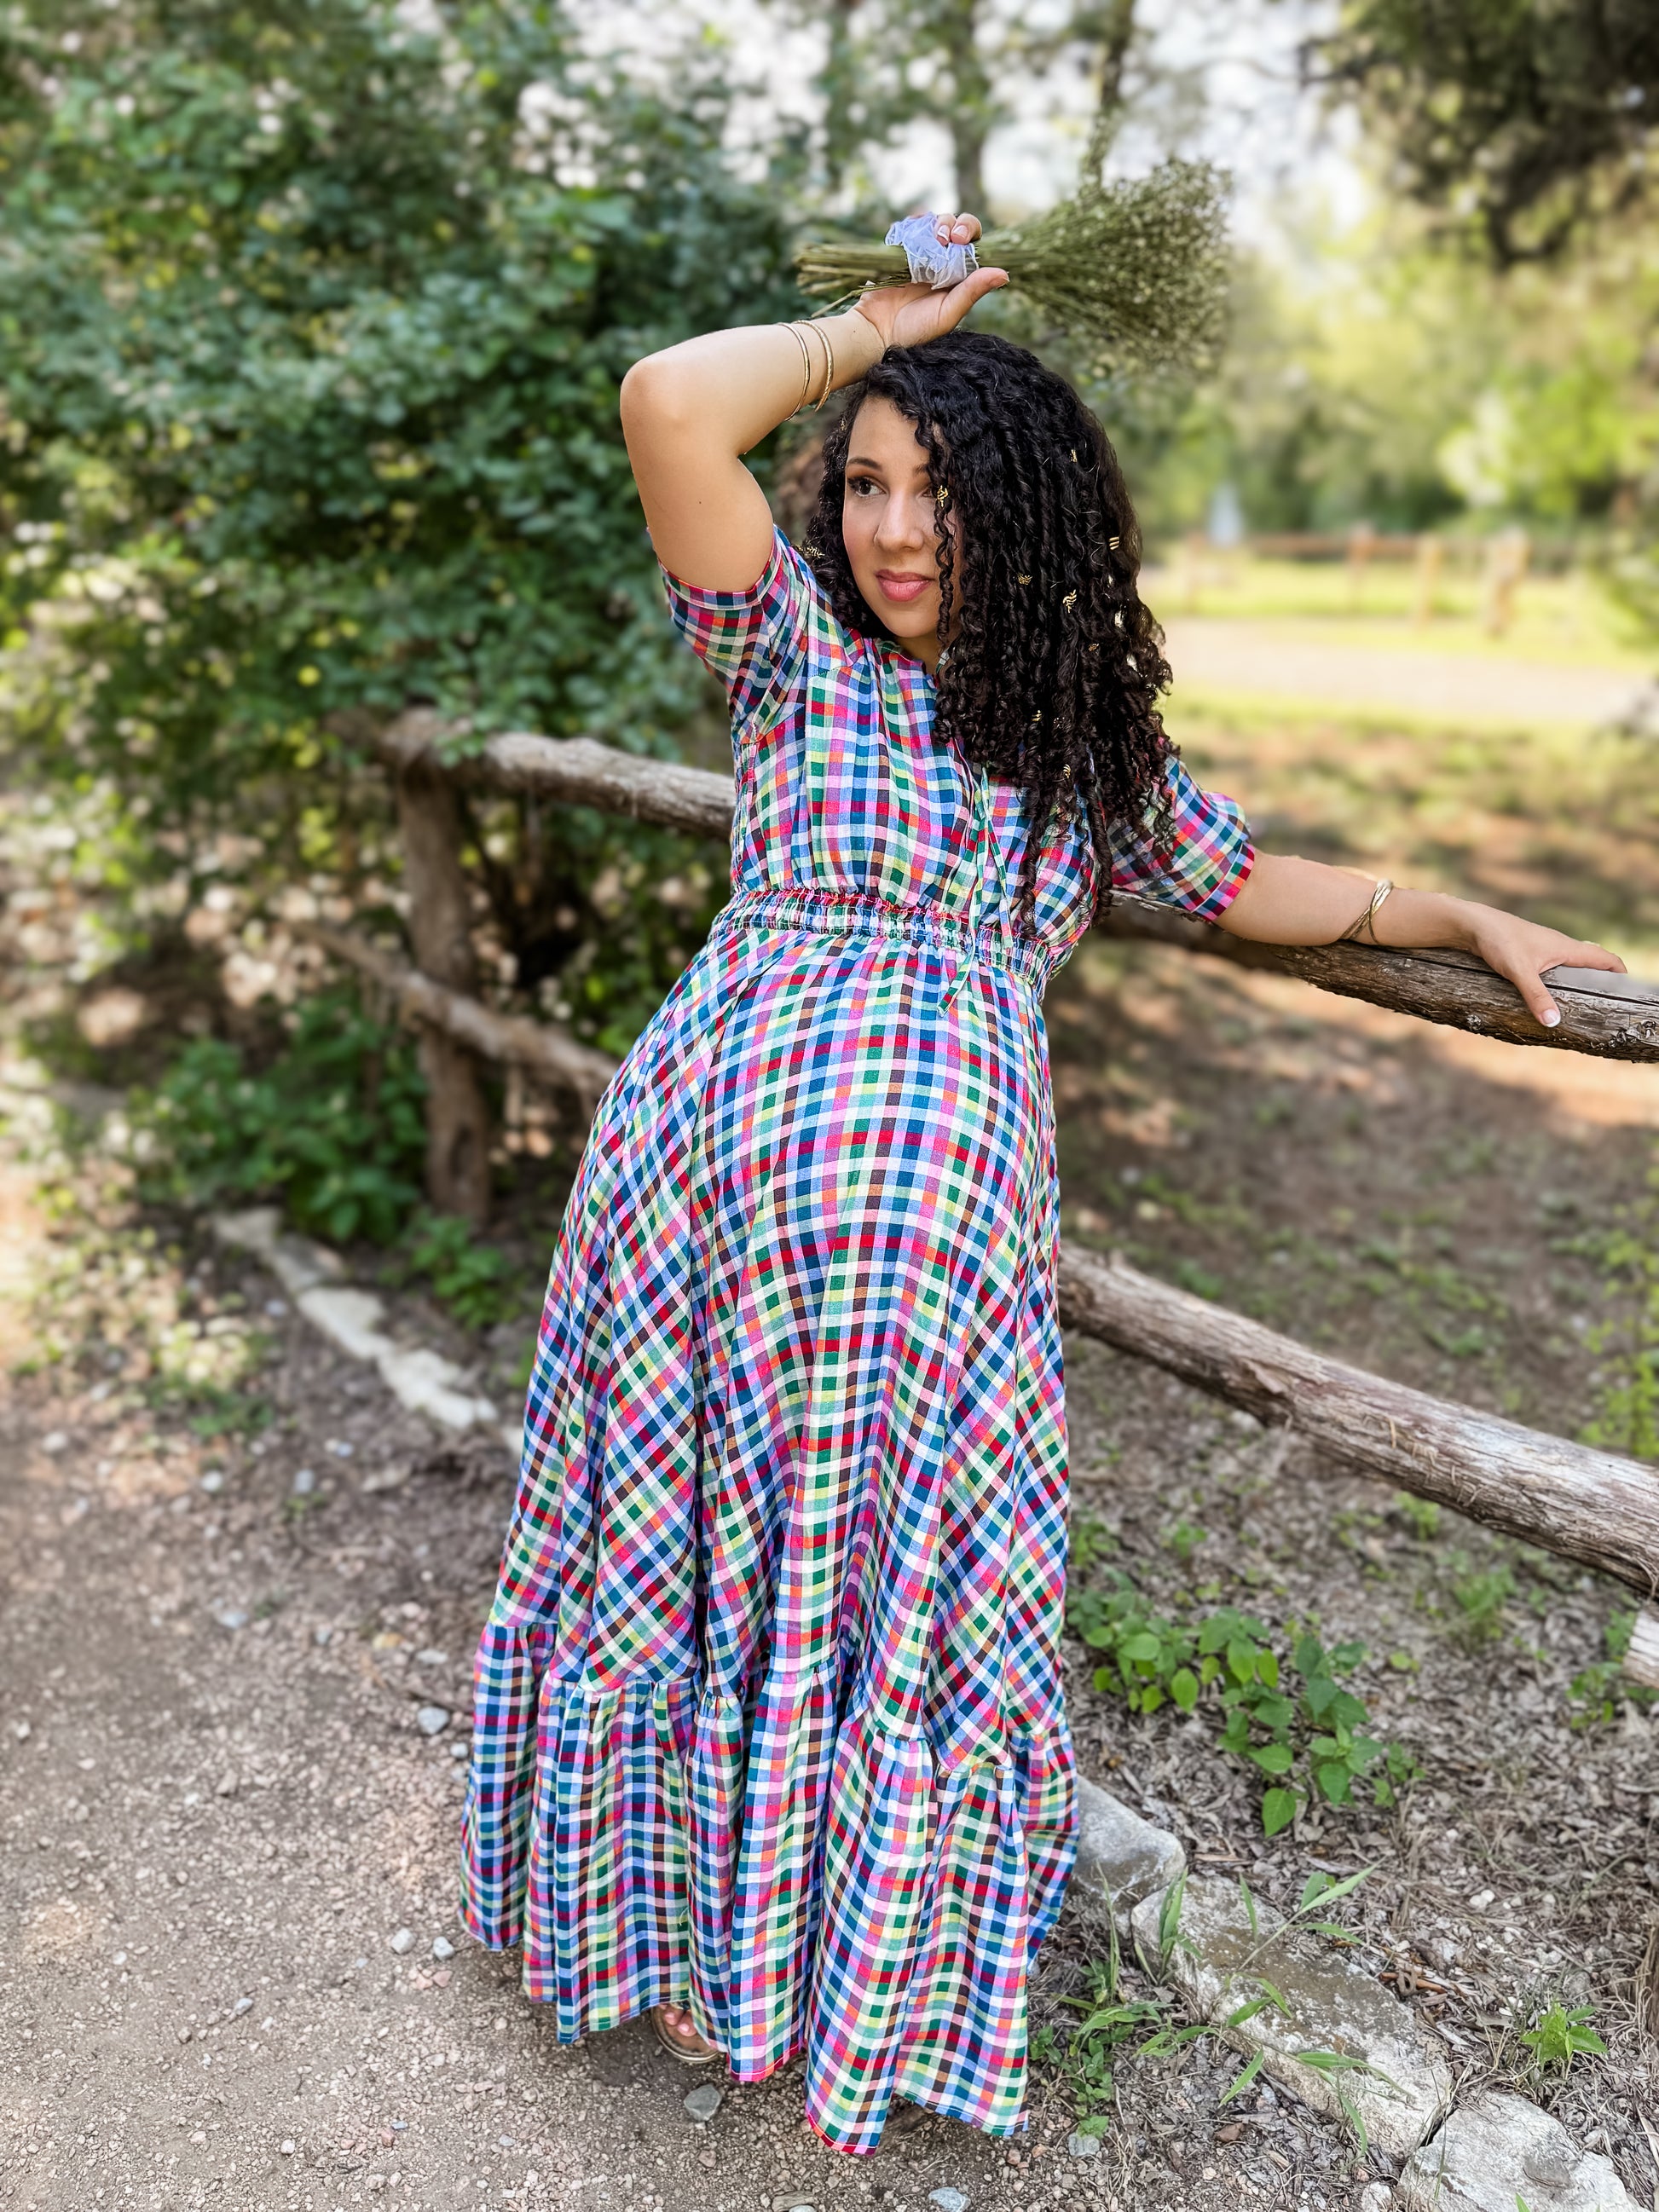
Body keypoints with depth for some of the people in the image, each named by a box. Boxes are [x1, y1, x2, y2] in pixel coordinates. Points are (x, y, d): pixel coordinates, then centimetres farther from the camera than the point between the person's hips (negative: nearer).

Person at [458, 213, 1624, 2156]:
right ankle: (691, 1934, 36)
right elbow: (669, 406, -10)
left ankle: (861, 1970, 37)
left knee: (909, 1578, 12)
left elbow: (1246, 883, 28)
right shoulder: (796, 650, 4)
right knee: (707, 1552, 10)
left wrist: (1464, 918, 22)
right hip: (724, 1158, -2)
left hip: (948, 1213, 3)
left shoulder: (1087, 732, 15)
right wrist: (870, 329, 3)